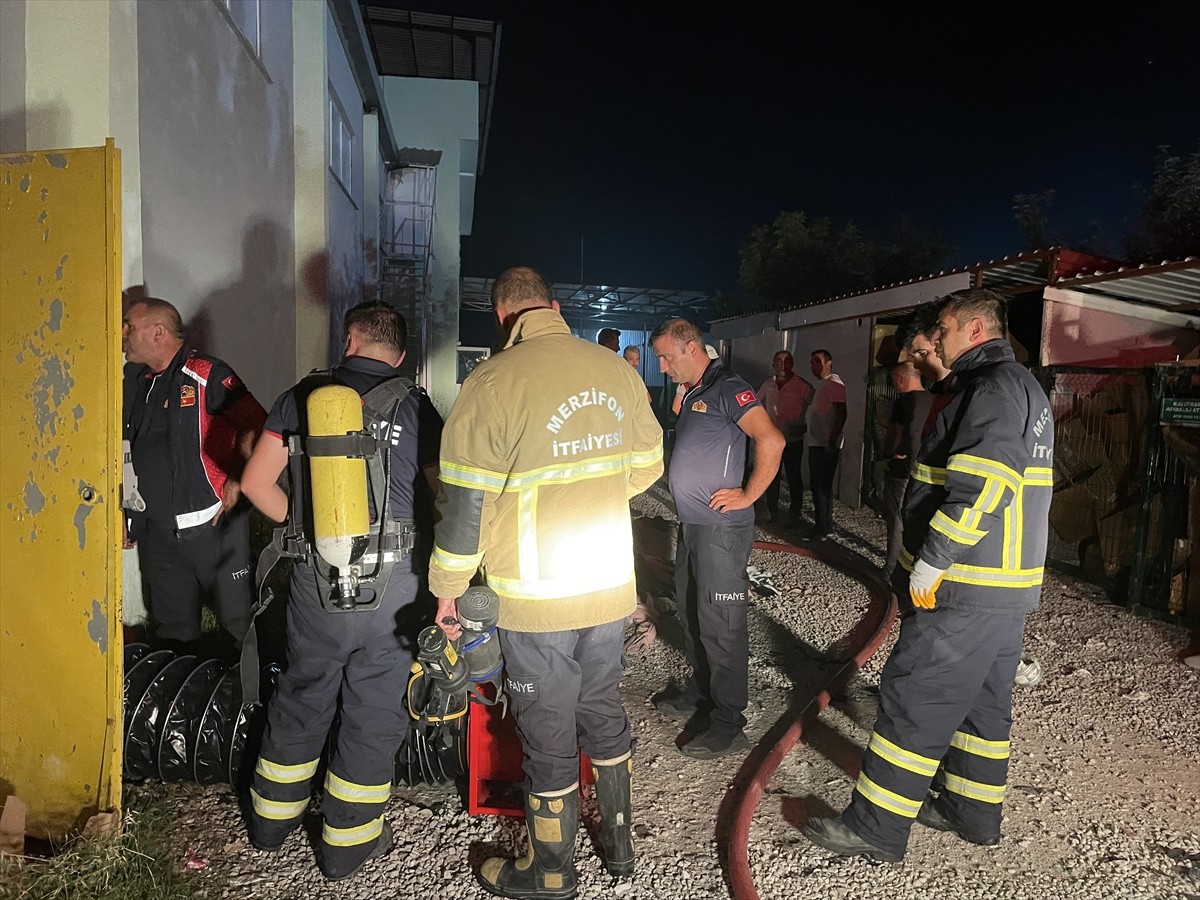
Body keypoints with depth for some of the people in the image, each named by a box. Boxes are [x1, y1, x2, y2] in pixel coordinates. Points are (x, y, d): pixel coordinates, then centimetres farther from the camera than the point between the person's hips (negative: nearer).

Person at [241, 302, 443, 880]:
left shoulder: (301, 397, 3)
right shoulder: (412, 406, -4)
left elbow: (256, 481, 4)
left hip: (315, 577, 3)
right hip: (393, 582, -3)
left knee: (301, 696, 21)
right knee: (374, 711, 12)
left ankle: (272, 819, 40)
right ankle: (348, 843, 25)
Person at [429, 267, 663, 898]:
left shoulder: (494, 381, -15)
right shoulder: (618, 371, 0)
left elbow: (466, 501, -12)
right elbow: (646, 467, 10)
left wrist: (447, 588, 1)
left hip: (536, 601, -5)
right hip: (612, 587, 5)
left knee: (548, 738, 11)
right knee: (603, 713, 23)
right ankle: (619, 843, 41)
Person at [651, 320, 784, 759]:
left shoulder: (728, 388, -14)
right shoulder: (692, 393, 14)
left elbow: (771, 441, -25)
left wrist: (748, 495, -19)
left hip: (720, 528, -9)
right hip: (691, 525, 10)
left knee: (720, 624, -2)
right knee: (691, 614, 20)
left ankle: (728, 725, 10)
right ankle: (700, 692, 37)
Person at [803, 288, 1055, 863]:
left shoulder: (996, 385, -15)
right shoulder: (1024, 388, 18)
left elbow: (983, 483, -28)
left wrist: (932, 558, -23)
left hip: (966, 587, -11)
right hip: (1008, 583, 11)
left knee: (913, 698, -4)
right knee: (983, 700, 18)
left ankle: (877, 828, 6)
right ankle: (972, 812, 32)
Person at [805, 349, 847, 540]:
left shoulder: (834, 383, -13)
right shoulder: (821, 385, 17)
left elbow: (841, 414, -21)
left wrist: (832, 440, -25)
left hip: (827, 445, -10)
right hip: (817, 444, 10)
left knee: (821, 487, -5)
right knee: (820, 486, 16)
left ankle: (822, 529, 1)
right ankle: (825, 525, 26)